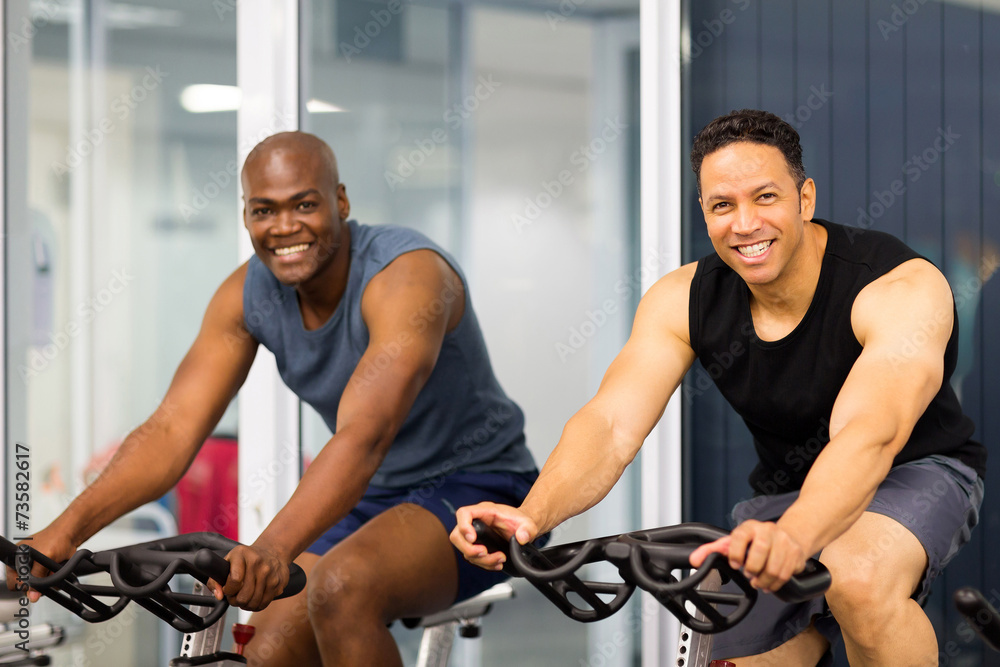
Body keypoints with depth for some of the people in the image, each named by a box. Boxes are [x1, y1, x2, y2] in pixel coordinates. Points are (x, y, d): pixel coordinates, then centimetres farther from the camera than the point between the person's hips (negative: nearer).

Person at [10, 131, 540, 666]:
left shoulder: (408, 275, -28)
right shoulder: (247, 295, -7)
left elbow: (363, 437, -42)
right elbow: (172, 429, -15)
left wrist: (273, 548, -58)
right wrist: (67, 527, -31)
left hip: (475, 484, -7)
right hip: (373, 499, 7)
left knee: (341, 589, -33)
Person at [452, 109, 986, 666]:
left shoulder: (903, 287, -27)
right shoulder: (683, 301, -12)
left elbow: (869, 435, -44)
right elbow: (612, 422, -25)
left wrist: (792, 535, -64)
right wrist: (532, 516, -46)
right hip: (785, 489, 5)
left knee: (861, 580, -37)